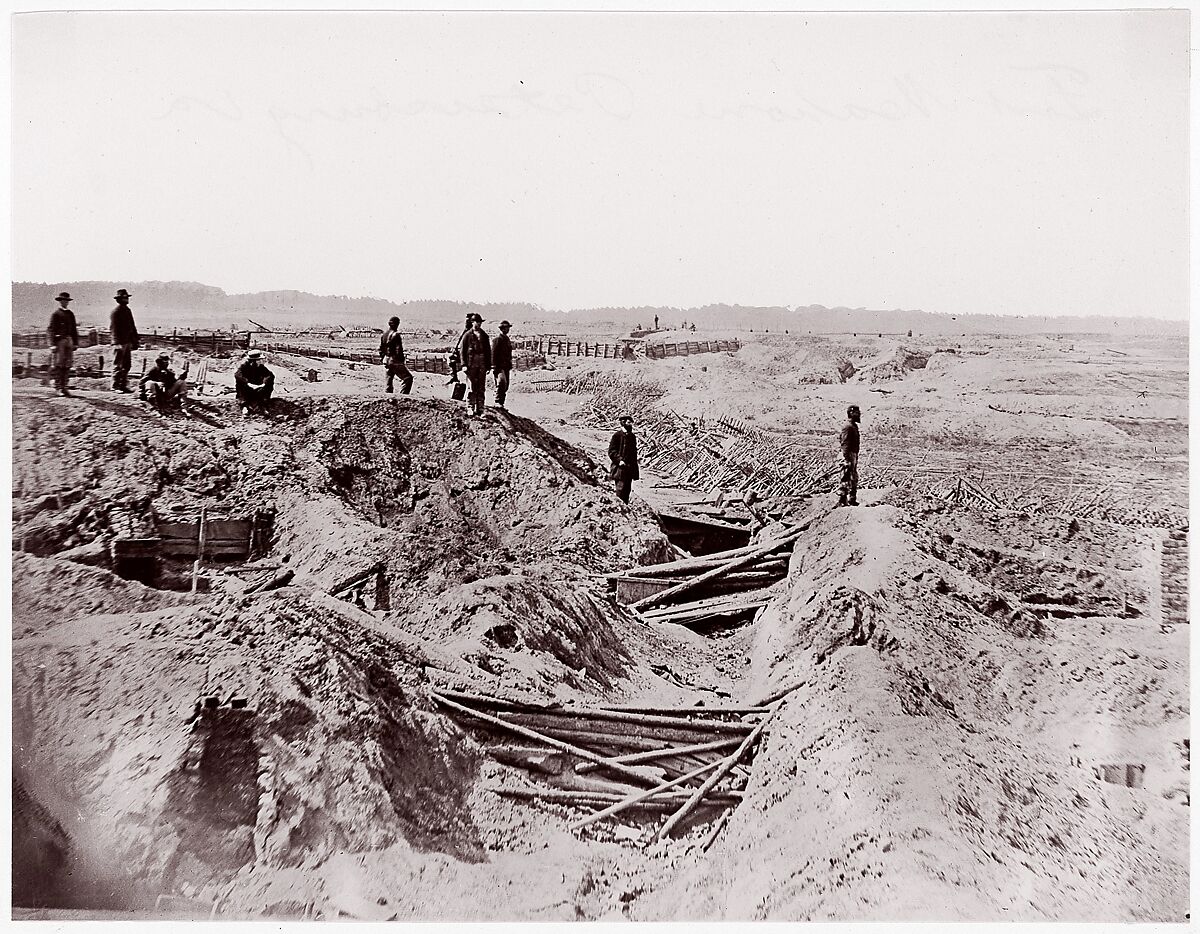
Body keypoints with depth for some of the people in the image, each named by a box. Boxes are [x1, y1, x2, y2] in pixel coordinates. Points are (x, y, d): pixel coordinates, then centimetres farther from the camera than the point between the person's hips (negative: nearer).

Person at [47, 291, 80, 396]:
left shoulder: (70, 314, 15)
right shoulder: (55, 313, -3)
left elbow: (74, 329, 19)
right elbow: (51, 329, -7)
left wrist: (75, 343, 13)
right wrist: (53, 344, -14)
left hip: (69, 341, 6)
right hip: (59, 340, -6)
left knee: (67, 365, 4)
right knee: (58, 365, -4)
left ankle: (63, 387, 9)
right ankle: (58, 388, -2)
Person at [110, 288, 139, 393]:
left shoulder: (127, 311, 15)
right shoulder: (115, 312, -9)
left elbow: (132, 327, 21)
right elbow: (113, 328, -14)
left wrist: (135, 341, 18)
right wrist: (117, 343, -21)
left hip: (128, 342, 8)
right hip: (119, 343, -8)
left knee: (127, 365, 10)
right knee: (118, 366, -4)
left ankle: (124, 385, 16)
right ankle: (115, 387, 0)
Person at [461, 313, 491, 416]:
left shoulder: (484, 335, 14)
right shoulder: (467, 335, 4)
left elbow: (488, 351, 15)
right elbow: (463, 351, 1)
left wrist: (489, 365, 9)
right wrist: (464, 365, -8)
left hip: (482, 365, 3)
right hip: (471, 364, -3)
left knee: (481, 388, 3)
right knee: (471, 388, -5)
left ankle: (480, 409, 6)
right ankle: (471, 408, 0)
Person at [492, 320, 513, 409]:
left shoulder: (507, 340, 21)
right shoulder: (496, 339, -5)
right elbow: (493, 354, -11)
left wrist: (510, 367, 25)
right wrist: (494, 367, -18)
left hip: (506, 366, 8)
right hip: (499, 366, -8)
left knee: (505, 386, 7)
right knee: (502, 382, -24)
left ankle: (501, 403, 13)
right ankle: (498, 402, -25)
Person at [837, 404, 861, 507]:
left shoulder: (854, 426, 15)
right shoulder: (848, 426, -15)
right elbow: (845, 444, -20)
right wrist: (847, 460, -24)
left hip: (854, 455, 10)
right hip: (849, 456, -10)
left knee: (854, 479, 14)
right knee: (846, 479, -7)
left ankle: (852, 500, 20)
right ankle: (841, 500, -4)